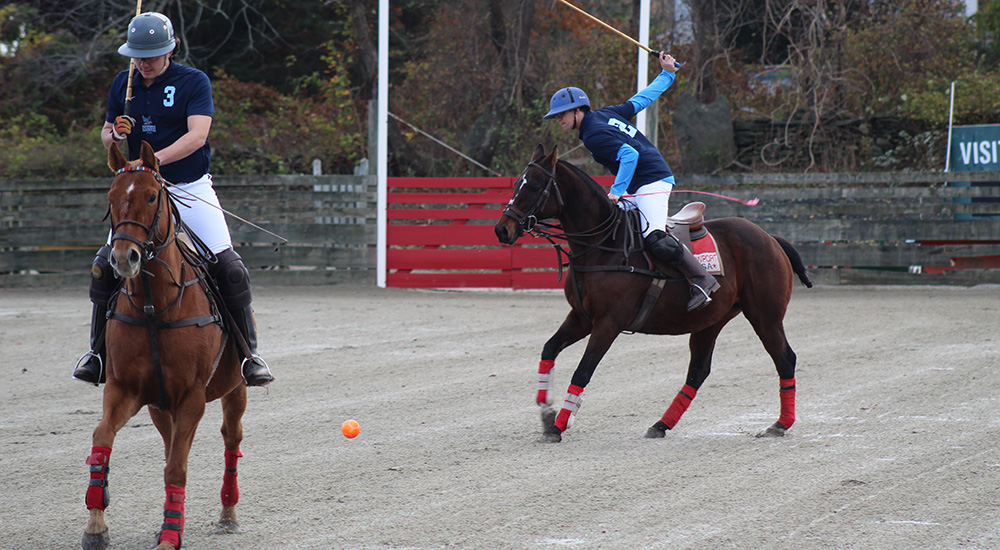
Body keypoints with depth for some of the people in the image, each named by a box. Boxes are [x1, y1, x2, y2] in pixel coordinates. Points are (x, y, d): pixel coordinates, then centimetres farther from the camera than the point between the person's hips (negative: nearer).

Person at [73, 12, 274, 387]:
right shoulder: (123, 85, 5)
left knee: (229, 268, -12)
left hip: (192, 190, -3)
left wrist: (154, 160, -36)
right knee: (104, 265, -8)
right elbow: (106, 138, 13)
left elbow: (197, 135, -22)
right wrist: (116, 134, -13)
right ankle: (98, 352, 8)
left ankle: (248, 353, 0)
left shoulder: (194, 82, -8)